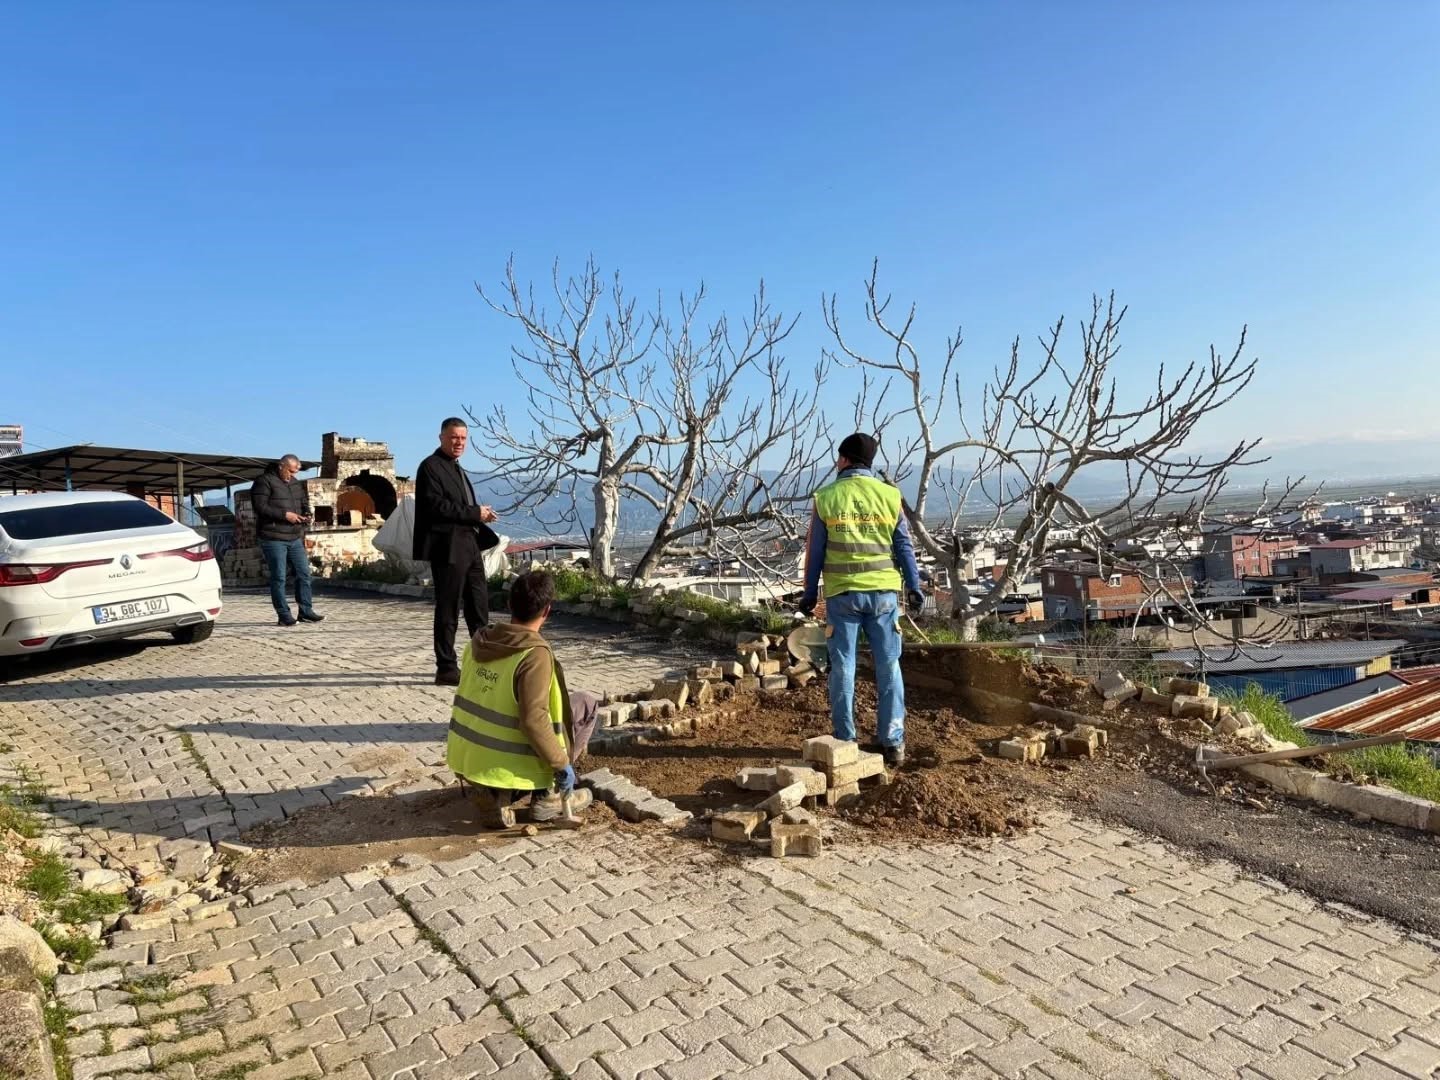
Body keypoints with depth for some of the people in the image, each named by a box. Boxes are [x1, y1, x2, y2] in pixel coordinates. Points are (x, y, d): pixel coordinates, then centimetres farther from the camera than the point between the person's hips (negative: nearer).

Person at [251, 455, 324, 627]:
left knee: (304, 573, 6)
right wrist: (284, 515, -19)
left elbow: (304, 503, 26)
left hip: (295, 537, 7)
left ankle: (306, 611, 14)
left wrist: (306, 515, 4)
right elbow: (260, 507, -16)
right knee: (278, 578, -1)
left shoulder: (296, 484, 16)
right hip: (274, 539, -7)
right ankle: (284, 615, 4)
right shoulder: (264, 482, -6)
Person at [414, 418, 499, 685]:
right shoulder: (431, 467, -8)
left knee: (480, 606, 13)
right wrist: (475, 513, -15)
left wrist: (480, 515, 6)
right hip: (448, 548, -9)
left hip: (469, 545, 9)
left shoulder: (456, 469, 21)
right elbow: (437, 506, -19)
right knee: (448, 611, -2)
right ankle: (446, 670, 6)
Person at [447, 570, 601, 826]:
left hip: (466, 759, 7)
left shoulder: (479, 640, 3)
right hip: (502, 765, -7)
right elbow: (533, 720, -25)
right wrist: (562, 764, -13)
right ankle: (548, 796, 8)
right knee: (585, 704, 6)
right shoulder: (535, 654, -20)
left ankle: (498, 795, 10)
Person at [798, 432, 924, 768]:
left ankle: (845, 741, 12)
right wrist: (914, 587, 11)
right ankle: (892, 742, 8)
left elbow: (815, 551, 2)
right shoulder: (889, 495, 1)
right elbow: (904, 547, 3)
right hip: (883, 592, 1)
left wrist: (810, 593, 10)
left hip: (842, 594, -1)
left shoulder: (826, 497, -2)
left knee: (842, 668, 7)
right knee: (888, 668, 8)